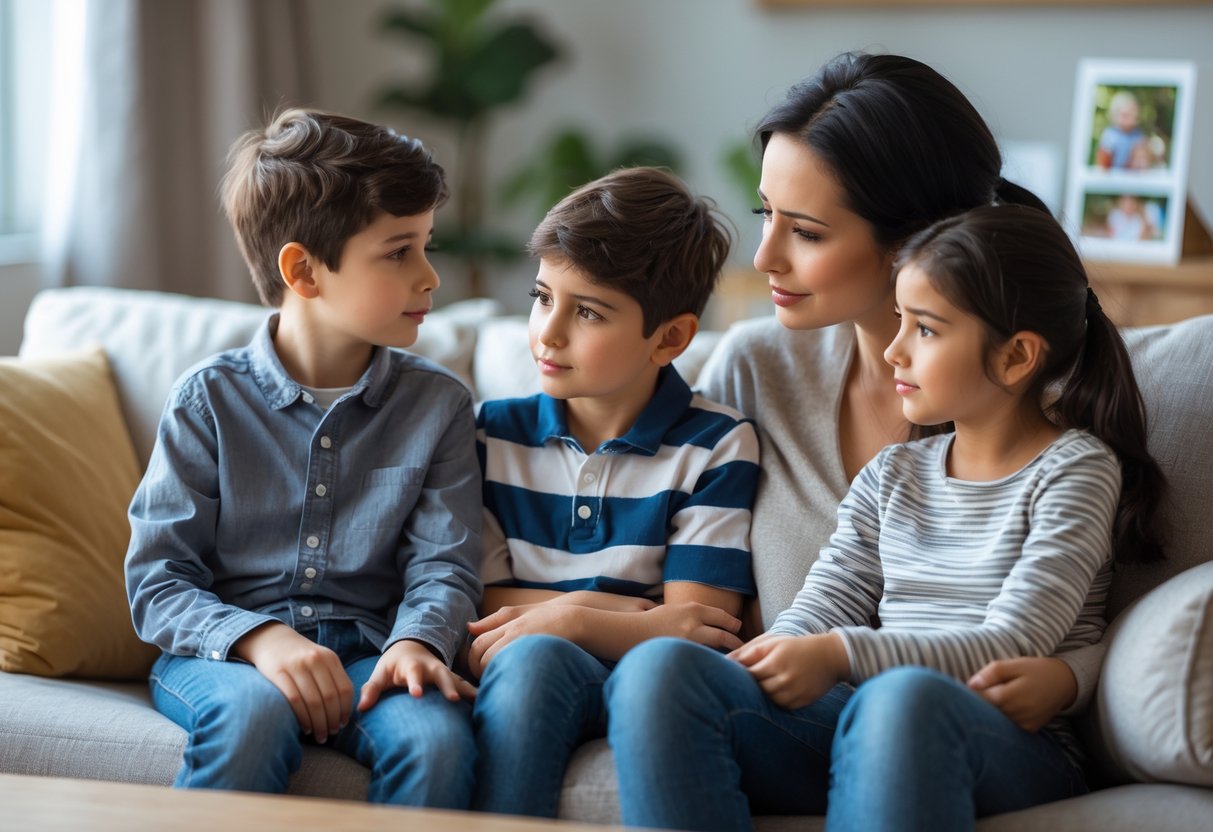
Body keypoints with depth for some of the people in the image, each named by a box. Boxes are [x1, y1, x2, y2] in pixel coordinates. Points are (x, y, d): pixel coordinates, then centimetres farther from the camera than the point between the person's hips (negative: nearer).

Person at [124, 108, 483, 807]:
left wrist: (417, 641, -21)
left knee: (438, 735, -32)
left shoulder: (439, 404, 8)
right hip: (225, 651, -1)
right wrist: (260, 638, -21)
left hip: (367, 651, 1)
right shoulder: (209, 399, 2)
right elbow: (157, 580, -2)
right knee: (255, 710, -36)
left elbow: (444, 564, 3)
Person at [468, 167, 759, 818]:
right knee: (533, 655, -35)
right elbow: (479, 605, 7)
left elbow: (698, 626, -2)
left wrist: (570, 618, -17)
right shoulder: (496, 434, 13)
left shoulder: (715, 446, 5)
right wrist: (627, 613, -5)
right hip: (521, 679, 2)